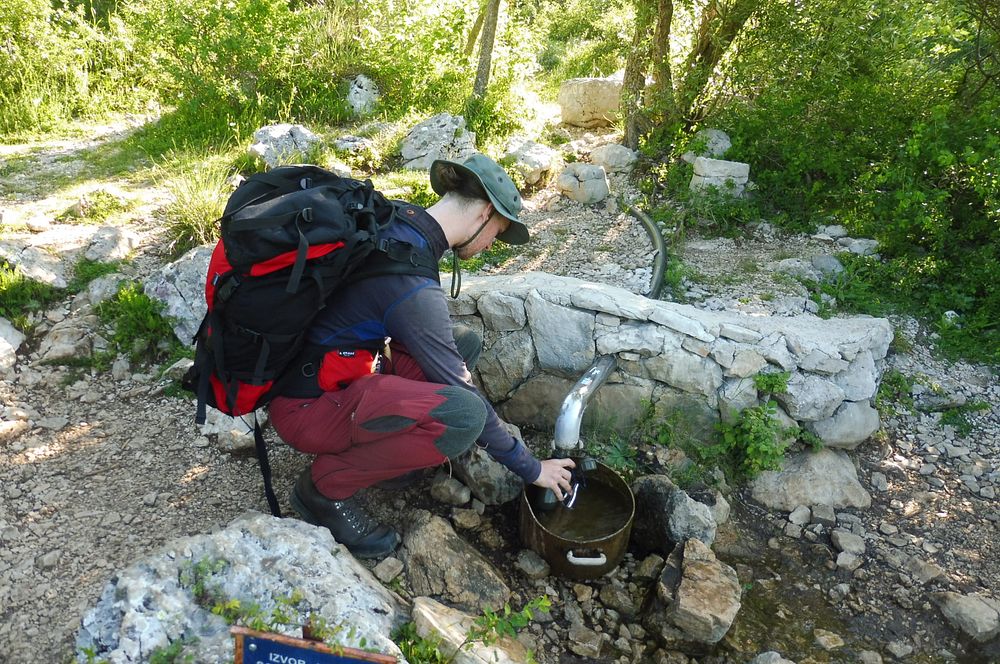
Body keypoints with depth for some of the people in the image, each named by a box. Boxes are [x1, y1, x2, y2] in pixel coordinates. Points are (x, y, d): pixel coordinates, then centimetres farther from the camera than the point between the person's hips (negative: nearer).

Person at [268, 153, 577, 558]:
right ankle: (326, 487, -7)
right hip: (307, 404, -9)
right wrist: (531, 469, -10)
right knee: (464, 415, -29)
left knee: (465, 343, 7)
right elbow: (461, 394, -21)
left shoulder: (401, 222, 0)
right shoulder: (412, 285, -26)